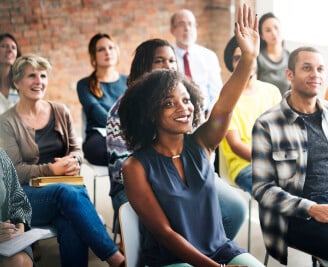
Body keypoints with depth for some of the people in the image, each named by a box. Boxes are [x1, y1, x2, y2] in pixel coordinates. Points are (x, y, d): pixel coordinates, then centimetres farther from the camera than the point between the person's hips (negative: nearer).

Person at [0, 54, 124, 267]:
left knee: (71, 223, -35)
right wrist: (52, 169, -19)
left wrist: (73, 161, -10)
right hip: (26, 195, -3)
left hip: (65, 185, 3)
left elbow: (76, 149, 15)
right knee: (69, 193, -36)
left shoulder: (61, 112, 10)